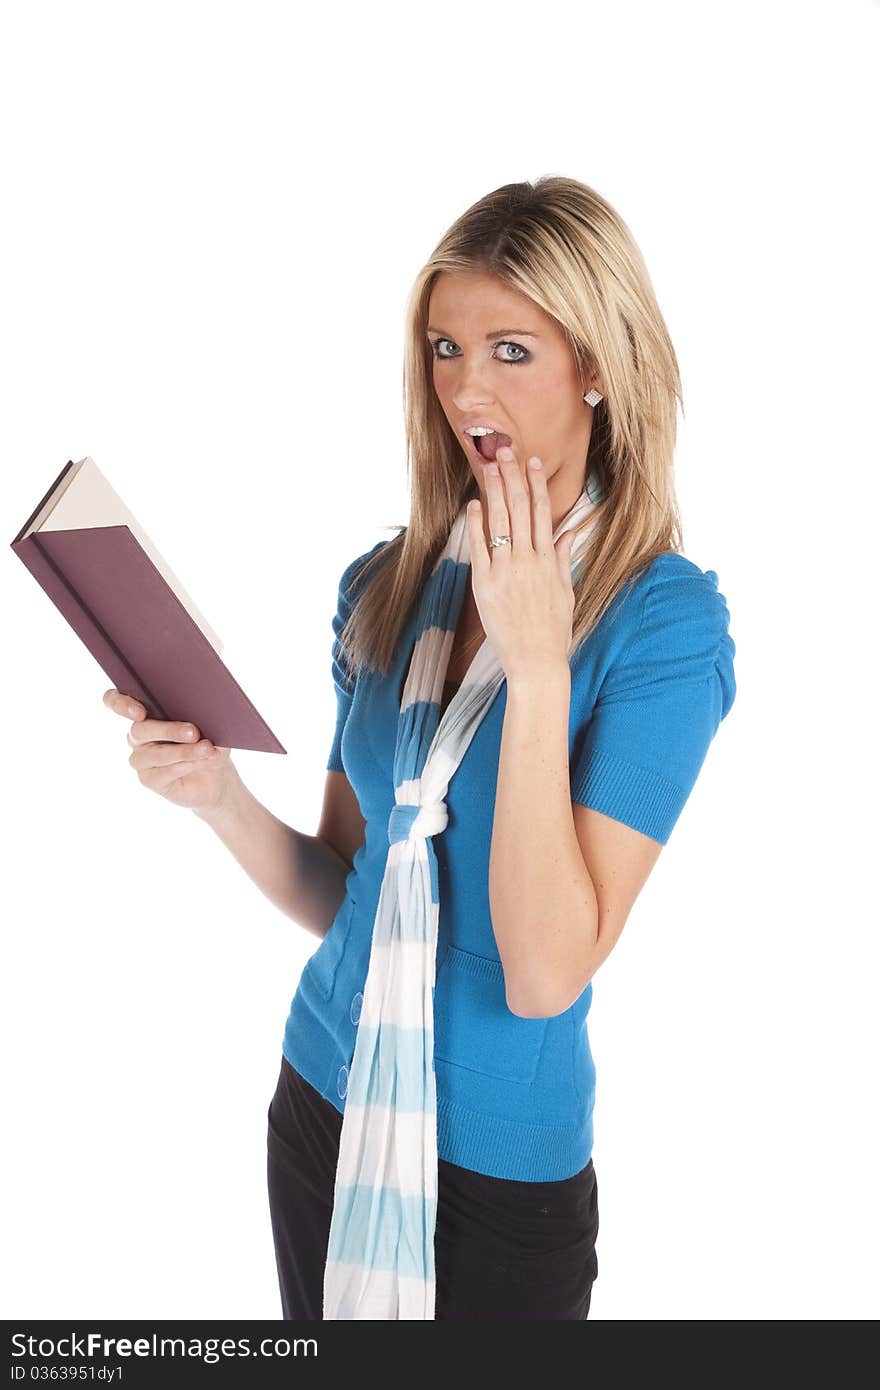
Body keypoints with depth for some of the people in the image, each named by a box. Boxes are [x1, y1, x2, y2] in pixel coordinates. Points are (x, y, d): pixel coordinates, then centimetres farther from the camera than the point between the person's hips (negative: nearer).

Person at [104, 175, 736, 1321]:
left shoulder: (664, 618, -17)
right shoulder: (387, 584, -3)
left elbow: (545, 976, -24)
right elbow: (341, 895, 3)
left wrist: (536, 663, -27)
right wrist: (221, 796, -15)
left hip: (503, 1174, -4)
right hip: (323, 1104, 5)